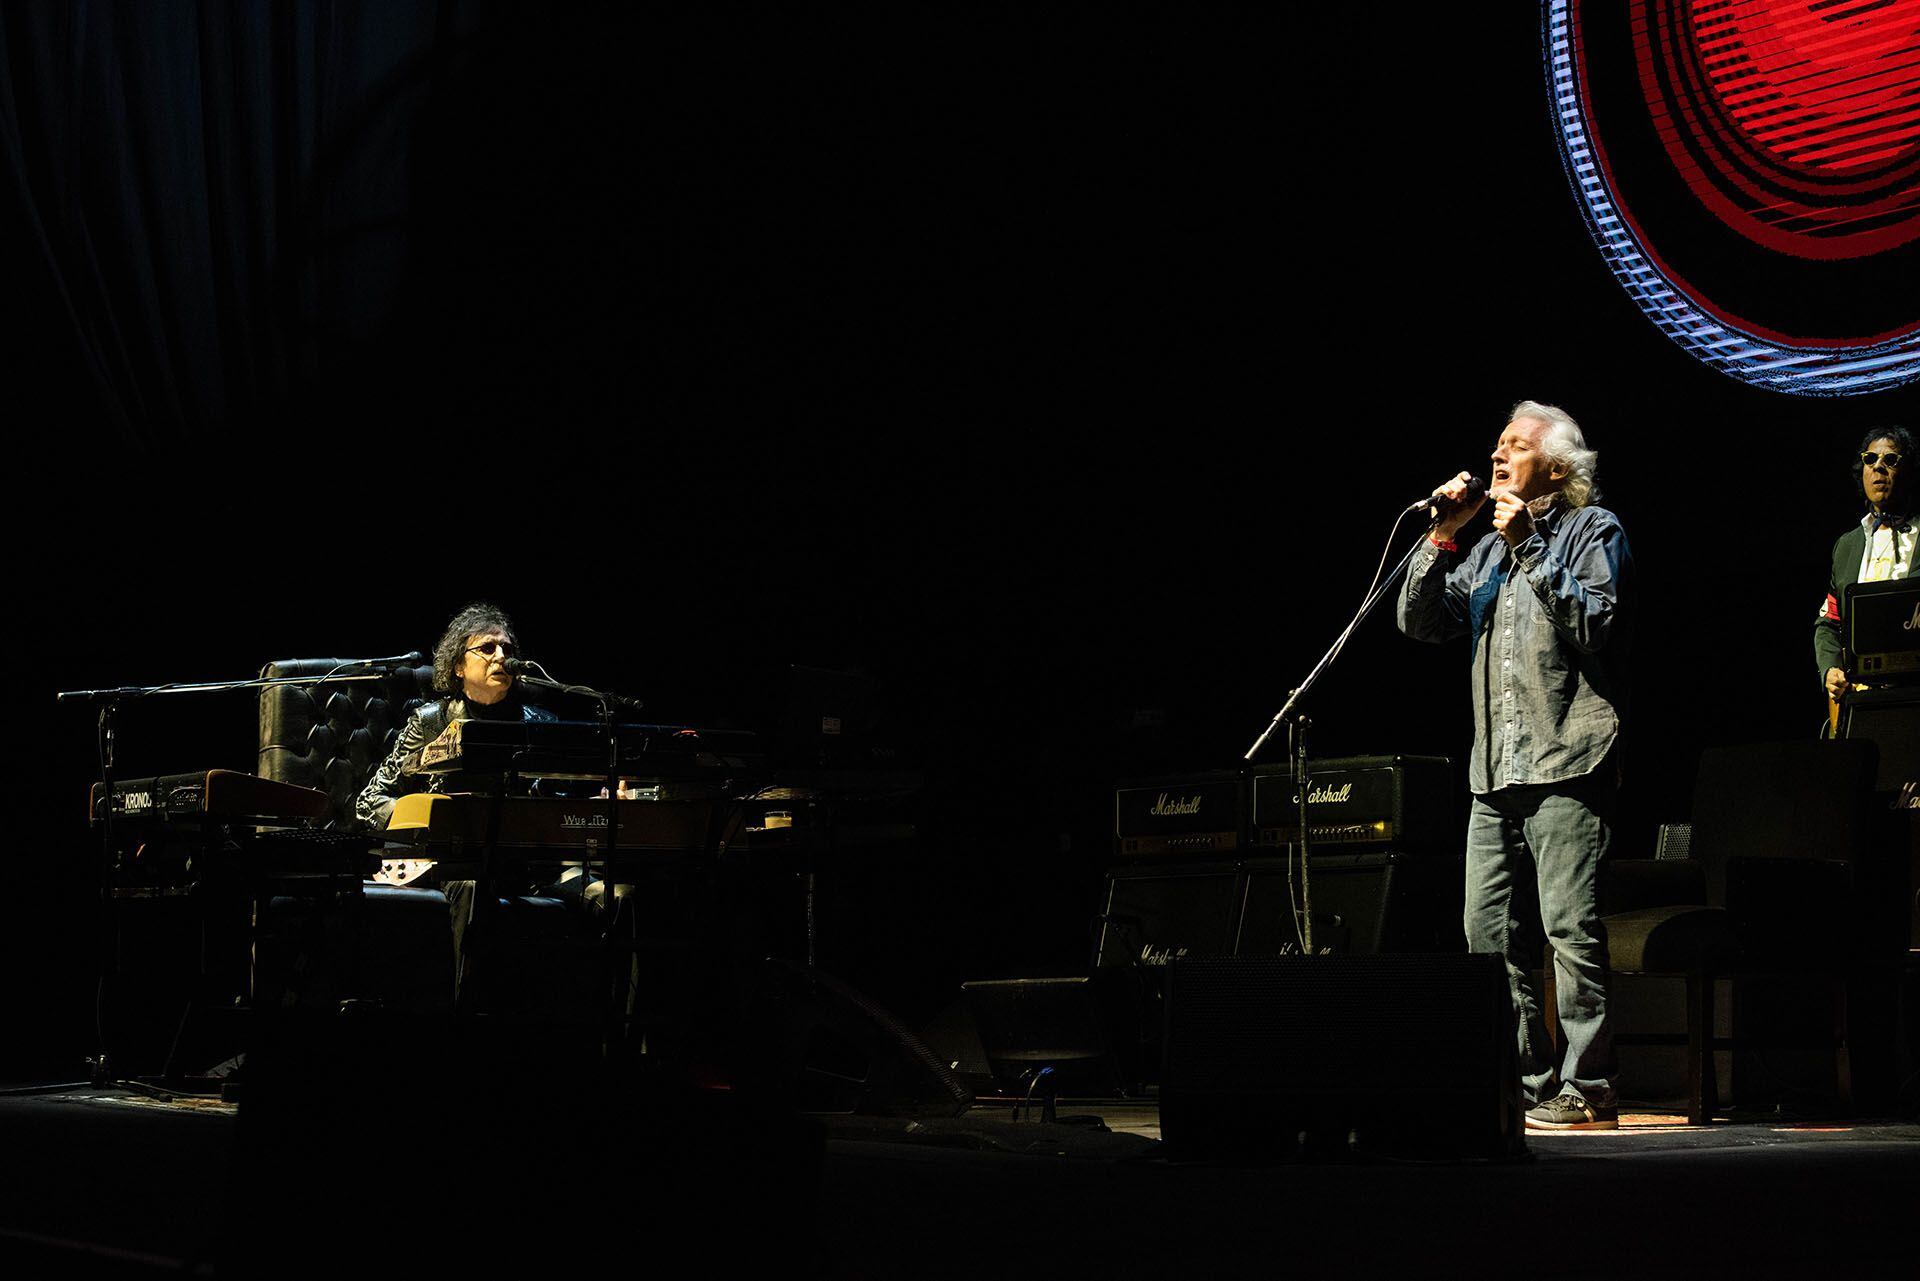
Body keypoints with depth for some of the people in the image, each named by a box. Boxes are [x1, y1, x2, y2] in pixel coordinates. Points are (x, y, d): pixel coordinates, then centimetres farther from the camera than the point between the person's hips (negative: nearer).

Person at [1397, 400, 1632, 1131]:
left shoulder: (1593, 530, 4)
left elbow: (1595, 622, -12)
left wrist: (1530, 550, -12)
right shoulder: (1489, 549, 23)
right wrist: (1442, 537, 6)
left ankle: (1587, 1090, -9)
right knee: (1490, 934, 4)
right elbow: (1419, 622, 15)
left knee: (1570, 927, -11)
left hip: (1566, 763, -7)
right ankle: (1529, 1083, 10)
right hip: (1496, 769, 7)